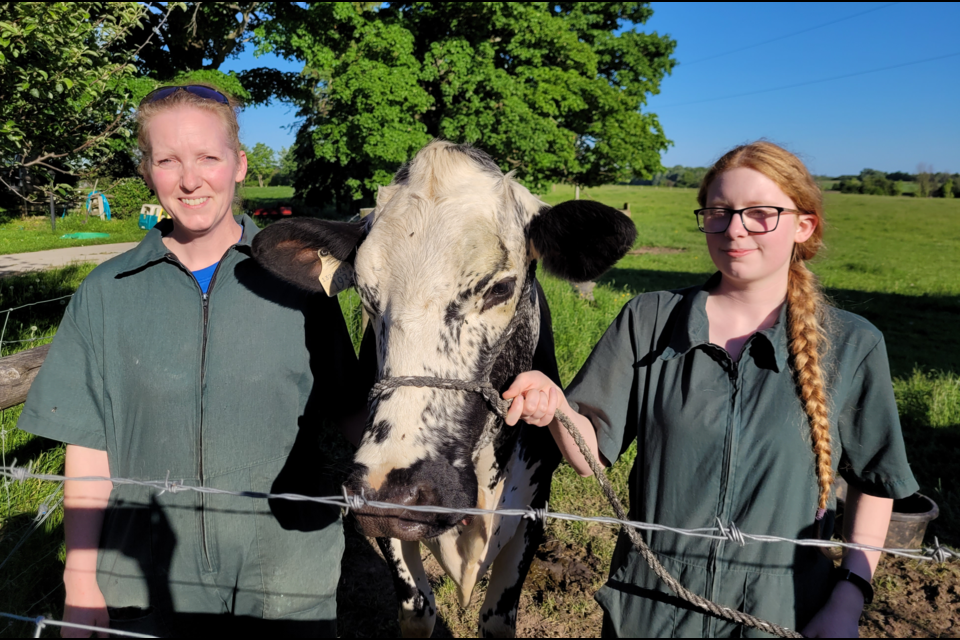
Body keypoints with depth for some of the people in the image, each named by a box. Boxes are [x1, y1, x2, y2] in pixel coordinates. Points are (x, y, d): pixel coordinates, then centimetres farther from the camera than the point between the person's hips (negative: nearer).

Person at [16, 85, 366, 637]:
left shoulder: (298, 281, -6)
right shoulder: (106, 294, -2)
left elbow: (348, 415, -2)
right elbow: (88, 448, 0)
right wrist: (81, 583, 1)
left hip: (290, 573, -1)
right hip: (147, 581, 1)